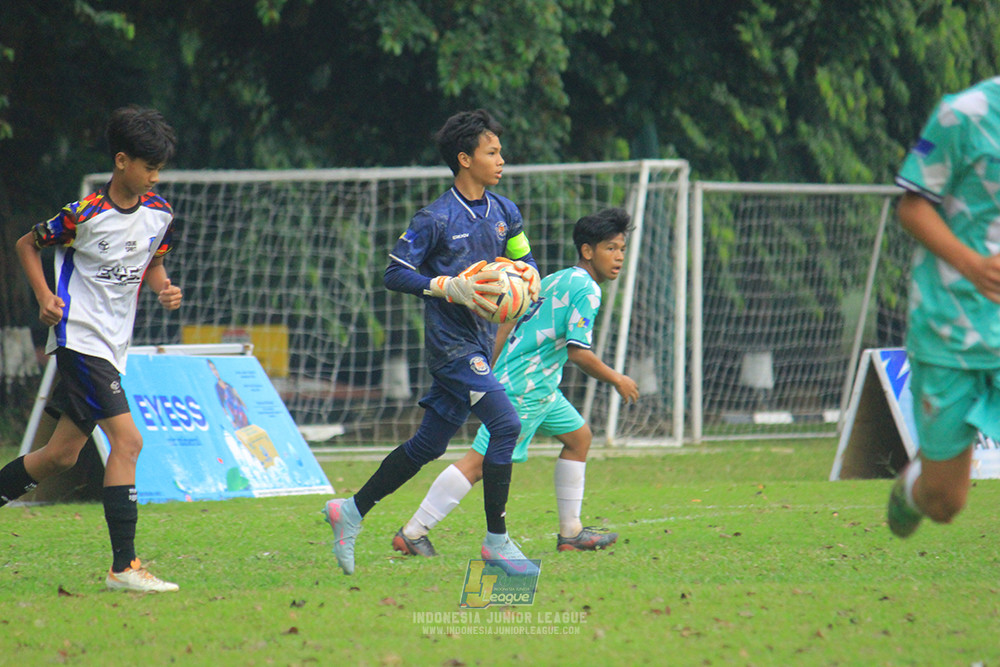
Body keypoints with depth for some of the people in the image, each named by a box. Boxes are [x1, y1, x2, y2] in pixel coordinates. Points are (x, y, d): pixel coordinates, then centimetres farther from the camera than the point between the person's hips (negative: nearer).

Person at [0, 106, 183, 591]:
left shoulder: (159, 215, 4)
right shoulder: (85, 214, -13)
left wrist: (164, 289, 1)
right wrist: (45, 297, -11)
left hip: (112, 348, 8)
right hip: (79, 338, -8)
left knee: (62, 455, 11)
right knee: (126, 439, -18)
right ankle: (124, 566, -19)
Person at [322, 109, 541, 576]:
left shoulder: (503, 212, 9)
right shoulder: (436, 219, -12)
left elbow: (521, 258, 23)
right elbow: (395, 274, -10)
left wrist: (527, 274, -1)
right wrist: (450, 287, -20)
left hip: (479, 342, 8)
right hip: (450, 341, -8)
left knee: (430, 443, 11)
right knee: (505, 423, -18)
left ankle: (351, 511, 25)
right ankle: (496, 541, -11)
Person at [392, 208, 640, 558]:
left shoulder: (555, 280, 15)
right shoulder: (585, 289, -13)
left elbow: (510, 320, 18)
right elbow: (579, 352, -19)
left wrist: (494, 371, 20)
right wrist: (617, 380, -6)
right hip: (525, 389, -11)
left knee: (579, 436, 19)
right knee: (482, 460, -11)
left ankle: (570, 533, 22)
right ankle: (412, 533, -12)